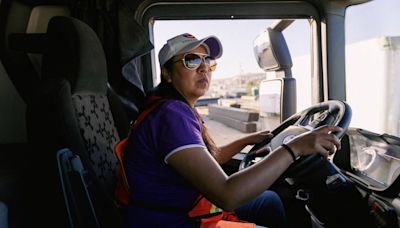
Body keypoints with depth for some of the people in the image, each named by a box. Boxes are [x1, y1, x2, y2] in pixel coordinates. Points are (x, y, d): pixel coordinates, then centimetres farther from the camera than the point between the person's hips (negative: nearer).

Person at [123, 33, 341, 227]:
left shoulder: (183, 110, 4)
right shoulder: (170, 115, -26)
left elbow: (210, 159, 15)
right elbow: (227, 195, -32)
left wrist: (247, 140, 7)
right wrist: (294, 148, -30)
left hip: (188, 208, 9)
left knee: (270, 200, 15)